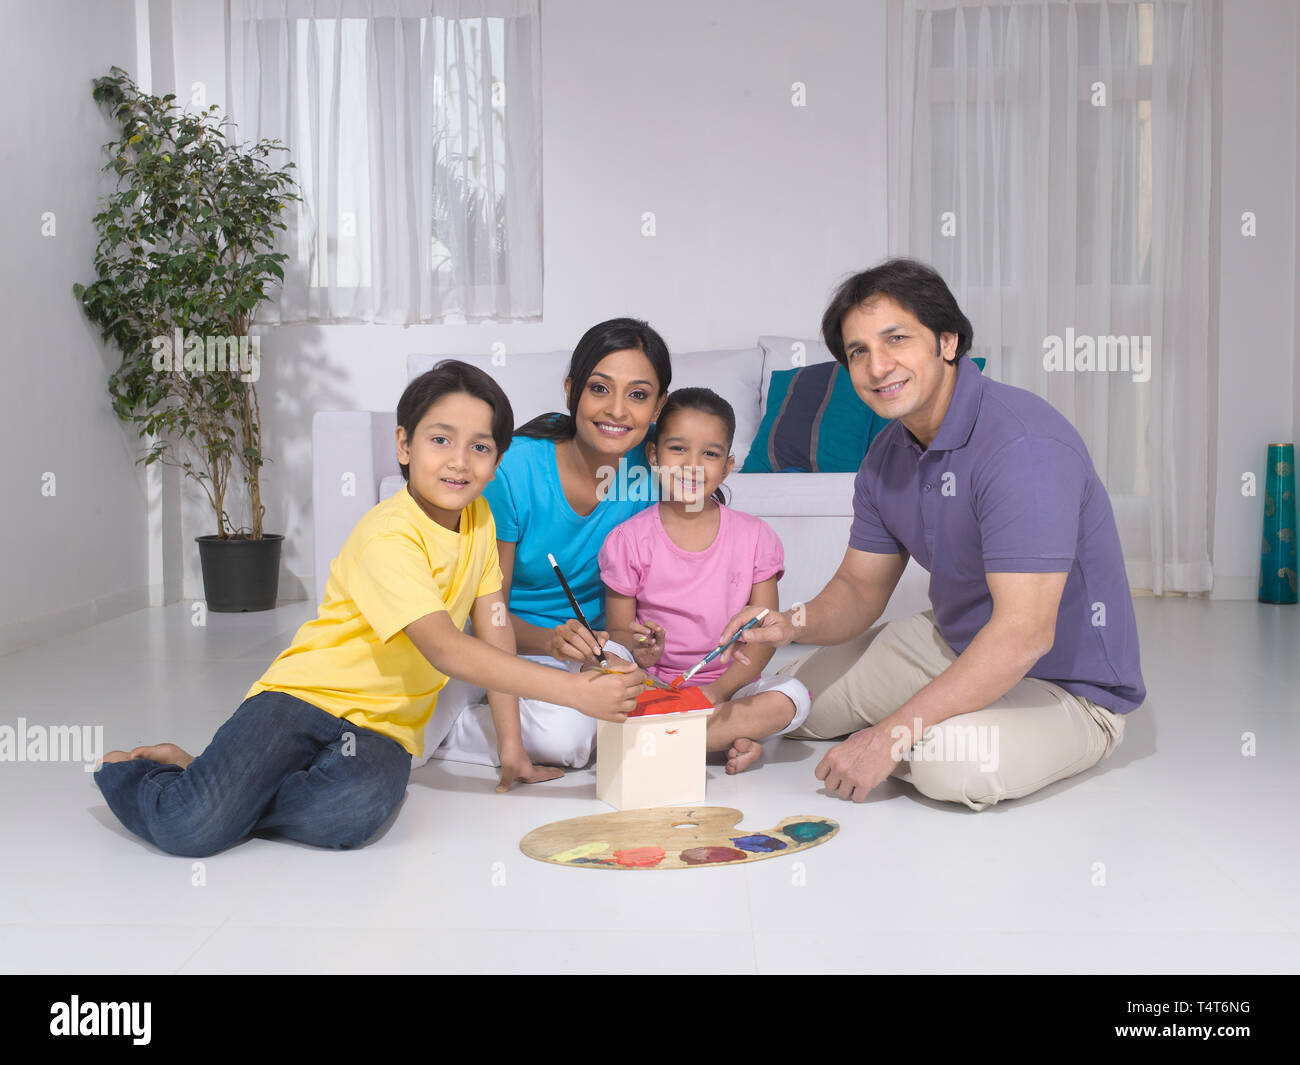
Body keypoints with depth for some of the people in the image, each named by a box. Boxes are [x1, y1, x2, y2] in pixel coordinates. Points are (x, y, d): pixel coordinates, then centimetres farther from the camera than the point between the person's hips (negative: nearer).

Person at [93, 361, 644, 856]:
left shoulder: (479, 518, 6)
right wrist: (573, 690, -33)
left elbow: (494, 628, 8)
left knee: (355, 814, -31)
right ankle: (132, 774, 11)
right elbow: (444, 649, -28)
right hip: (305, 695, -5)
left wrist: (511, 748, 3)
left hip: (383, 728, 5)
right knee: (190, 828, -25)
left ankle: (218, 792, -3)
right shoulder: (388, 535, -19)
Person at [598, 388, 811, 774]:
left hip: (728, 687, 1)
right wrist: (639, 651, -25)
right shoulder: (630, 540, 0)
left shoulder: (754, 536, 2)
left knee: (791, 697, -28)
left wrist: (719, 690, -17)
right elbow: (619, 631, 0)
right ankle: (729, 741, -23)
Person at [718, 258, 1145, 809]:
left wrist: (890, 737, -33)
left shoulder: (1022, 444, -30)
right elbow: (859, 588, 7)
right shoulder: (887, 457, -1)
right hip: (956, 646, 8)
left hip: (1068, 686, -8)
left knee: (954, 760, -37)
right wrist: (793, 624, -17)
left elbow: (1023, 635, -35)